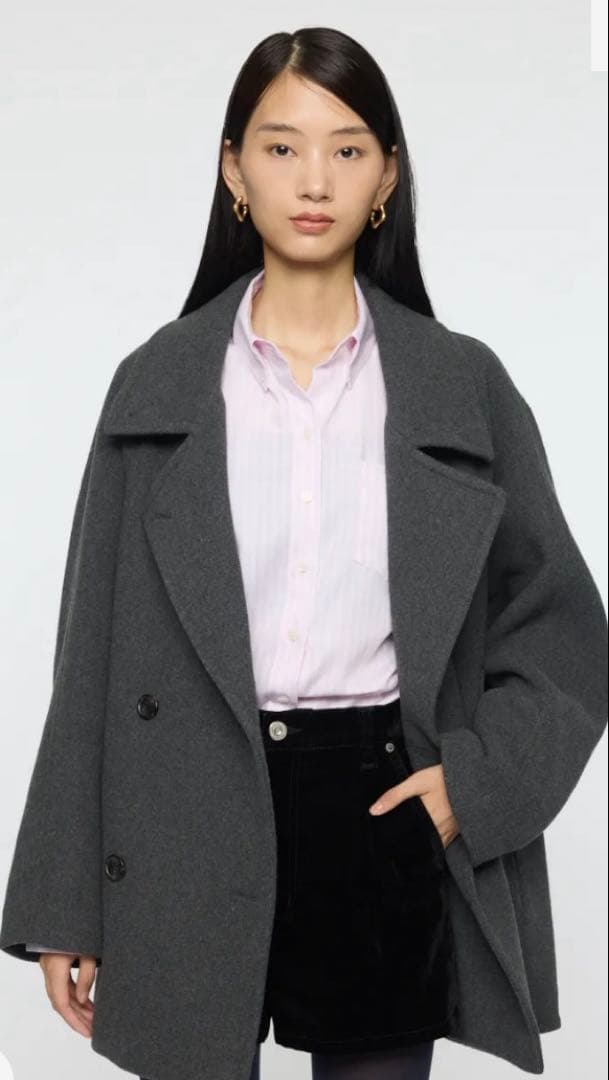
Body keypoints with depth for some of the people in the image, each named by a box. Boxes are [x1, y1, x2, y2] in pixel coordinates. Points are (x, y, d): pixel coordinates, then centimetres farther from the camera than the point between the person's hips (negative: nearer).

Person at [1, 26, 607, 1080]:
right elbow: (96, 649, 2)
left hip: (383, 809, 1)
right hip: (193, 828, 0)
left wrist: (477, 779, -8)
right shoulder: (159, 382, 2)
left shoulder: (462, 384, 3)